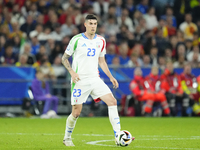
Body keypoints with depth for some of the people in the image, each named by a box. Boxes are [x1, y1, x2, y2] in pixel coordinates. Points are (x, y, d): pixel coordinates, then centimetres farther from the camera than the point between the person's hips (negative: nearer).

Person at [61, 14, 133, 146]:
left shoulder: (101, 41, 9)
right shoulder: (77, 39, -5)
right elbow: (64, 58, 1)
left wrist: (111, 77, 10)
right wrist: (72, 72, -14)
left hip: (95, 79, 4)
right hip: (80, 81, -4)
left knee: (112, 102, -13)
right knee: (76, 112, -2)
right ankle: (67, 138, 22)